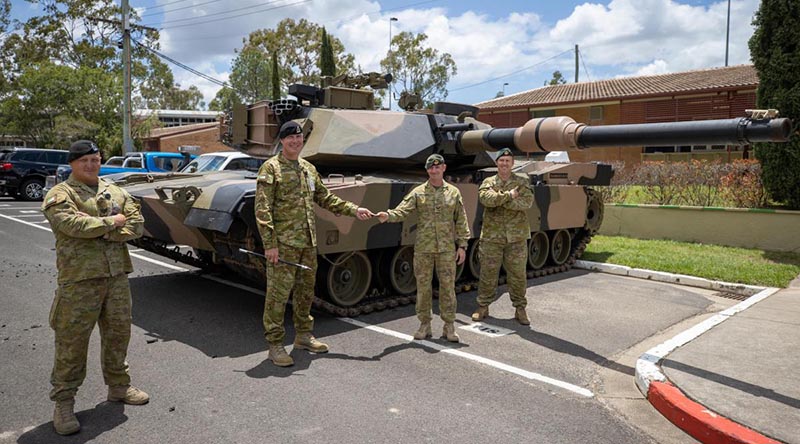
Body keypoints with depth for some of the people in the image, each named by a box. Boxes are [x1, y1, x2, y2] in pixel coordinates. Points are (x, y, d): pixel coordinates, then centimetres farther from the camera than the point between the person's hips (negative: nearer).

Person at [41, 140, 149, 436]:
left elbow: (137, 223, 1)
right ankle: (63, 402, 14)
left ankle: (118, 386, 32)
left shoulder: (116, 192, 13)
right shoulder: (59, 195, -2)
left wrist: (102, 231, -12)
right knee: (72, 340, 1)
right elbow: (73, 224, -21)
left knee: (118, 333, 15)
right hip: (79, 279, -5)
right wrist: (112, 222, -10)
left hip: (117, 275, 5)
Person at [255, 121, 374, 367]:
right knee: (278, 294, -2)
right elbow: (262, 210, -12)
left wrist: (353, 210, 13)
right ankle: (275, 346, 8)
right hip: (283, 243, -7)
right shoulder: (271, 168, -6)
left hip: (308, 243, 7)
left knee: (306, 291, 14)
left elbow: (325, 198, 23)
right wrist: (270, 244, -18)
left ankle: (303, 336, 29)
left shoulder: (309, 169, 15)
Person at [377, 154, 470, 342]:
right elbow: (402, 210, -9)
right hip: (423, 249, 0)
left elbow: (461, 221, 7)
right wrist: (388, 216, -30)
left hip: (447, 249, 0)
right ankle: (424, 324, 18)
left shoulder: (453, 192, 6)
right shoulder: (418, 192, 4)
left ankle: (449, 326, 15)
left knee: (448, 286, 3)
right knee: (423, 286, 5)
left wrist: (462, 245, 2)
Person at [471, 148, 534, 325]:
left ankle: (520, 309, 19)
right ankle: (483, 307, 20)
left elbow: (527, 201, -12)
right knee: (488, 274, 6)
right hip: (491, 236, 0)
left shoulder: (521, 181, 6)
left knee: (518, 275, 6)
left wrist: (501, 200, -16)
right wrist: (508, 195, -18)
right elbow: (486, 198, -17)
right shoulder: (488, 182, 5)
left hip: (516, 237, 0)